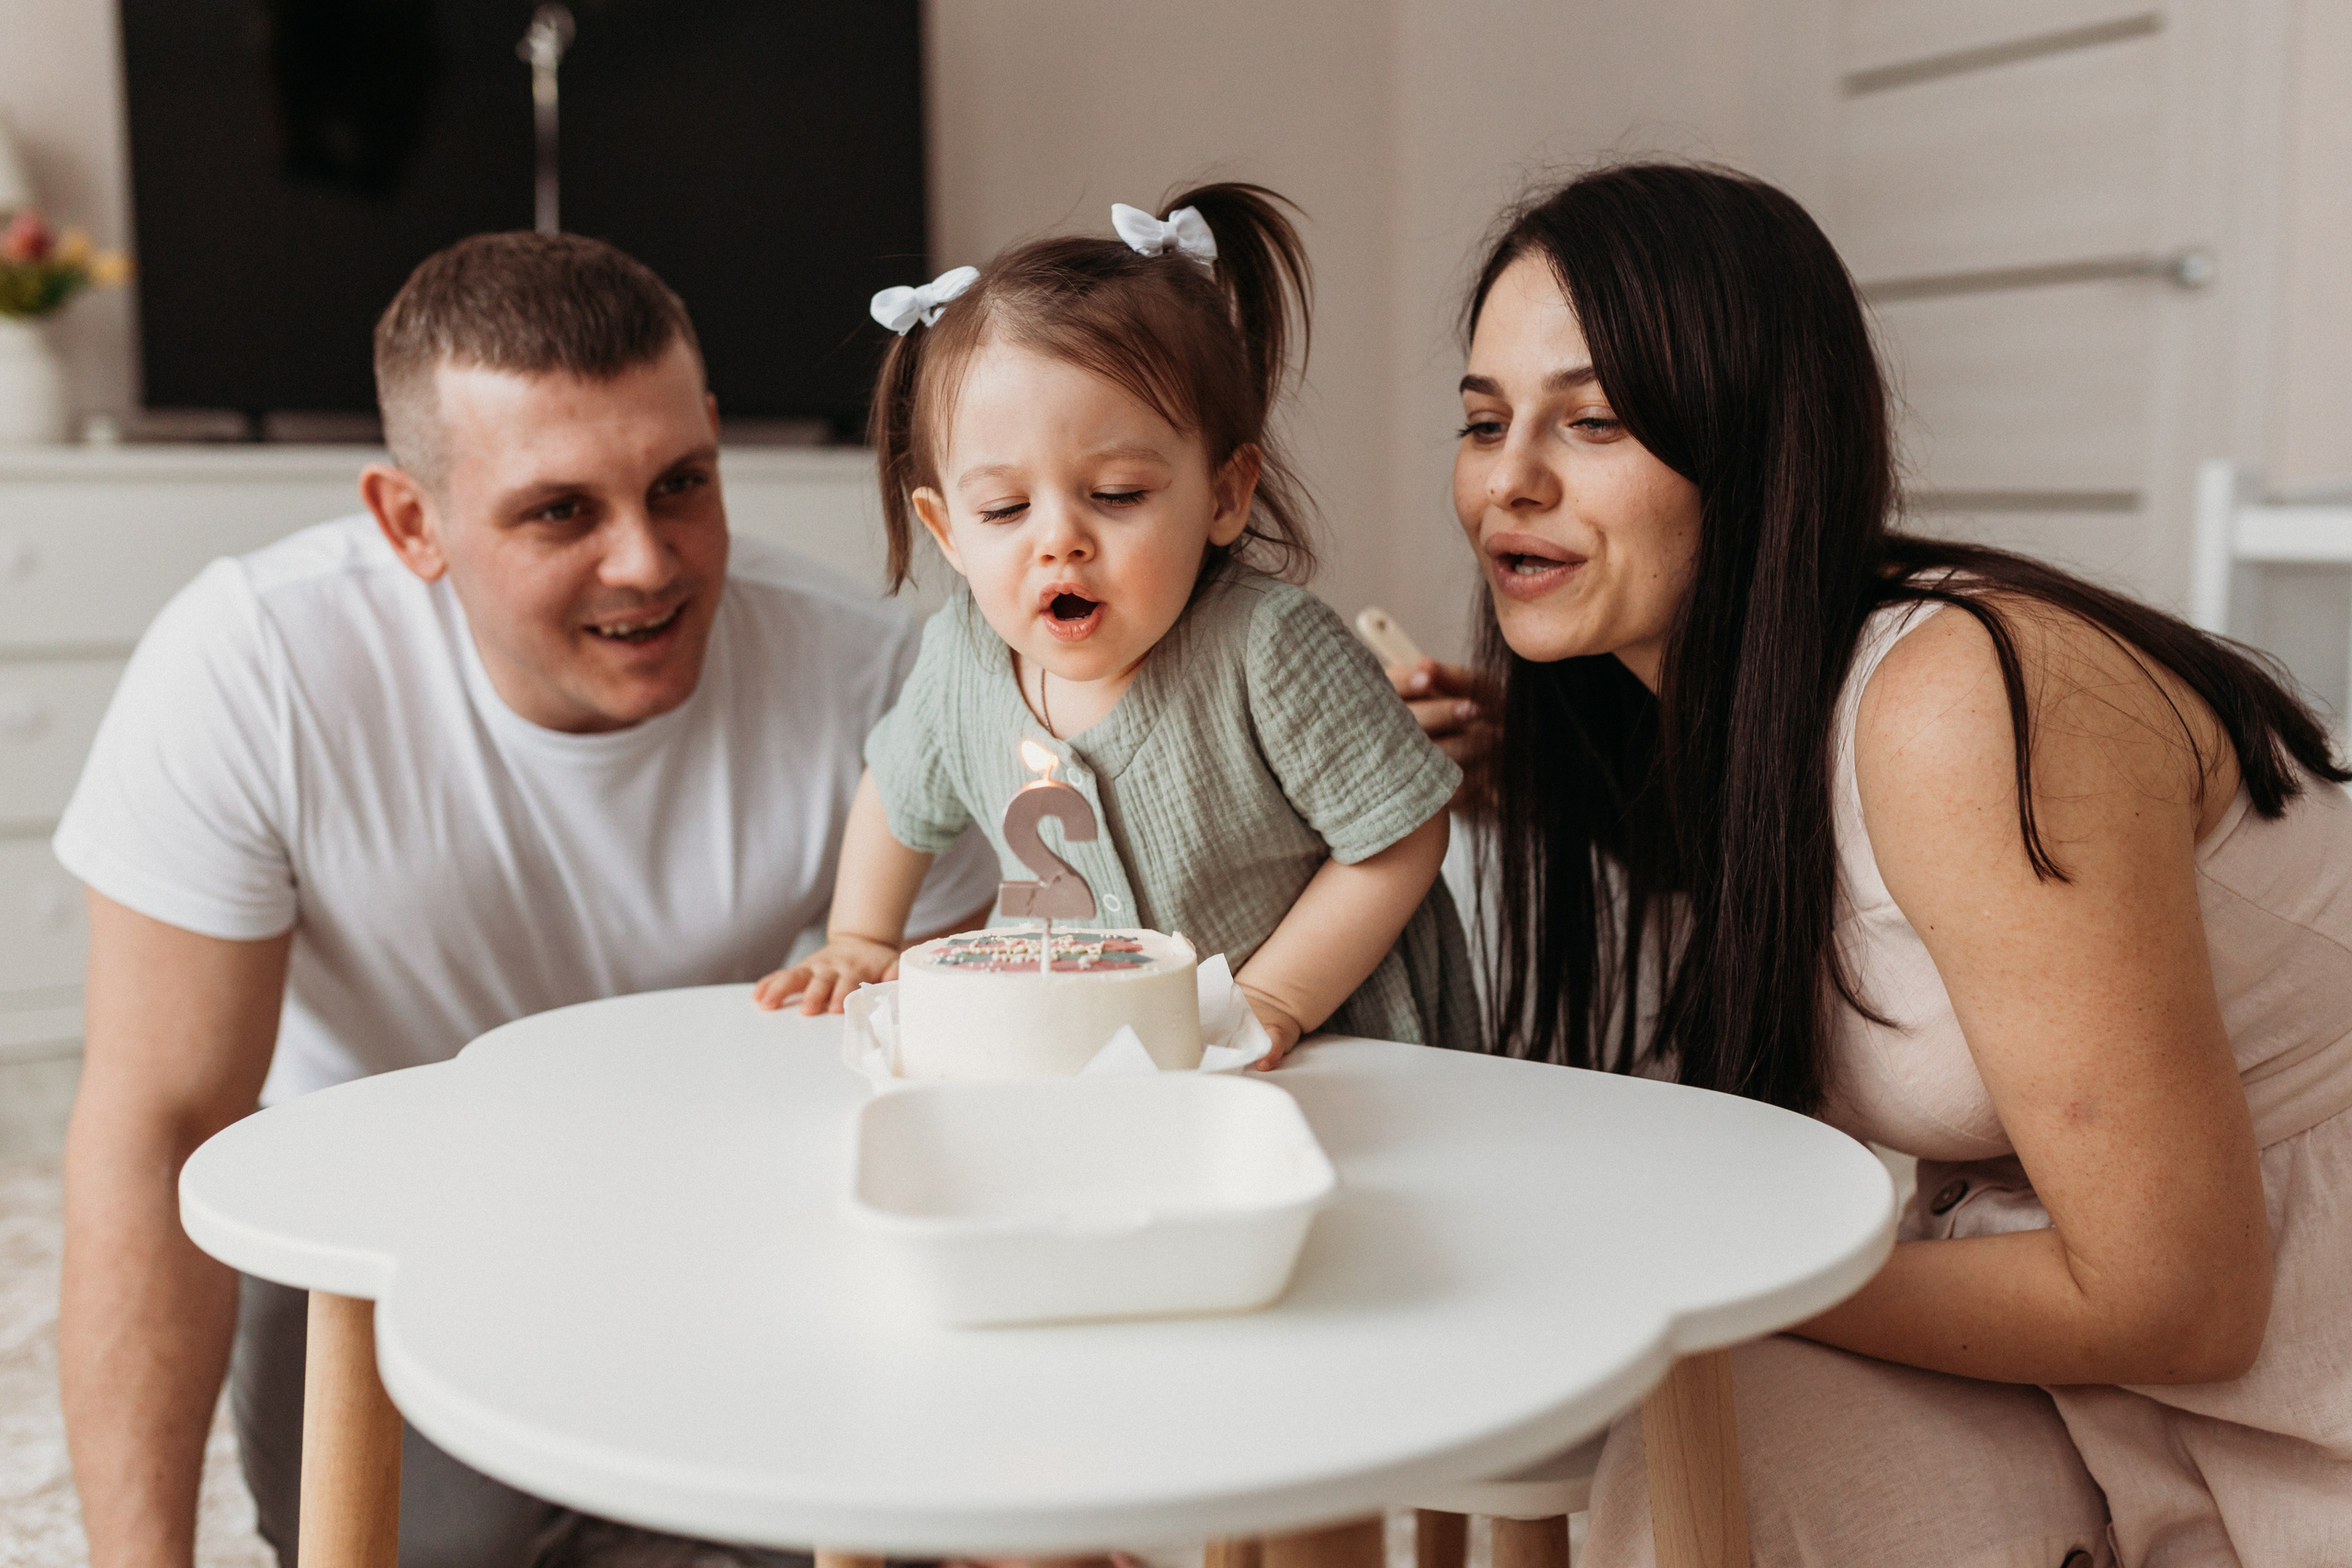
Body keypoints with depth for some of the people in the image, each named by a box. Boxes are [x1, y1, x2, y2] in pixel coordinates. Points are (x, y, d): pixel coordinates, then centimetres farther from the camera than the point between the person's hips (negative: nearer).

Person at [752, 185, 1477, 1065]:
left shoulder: (1271, 648, -27)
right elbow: (900, 795, 12)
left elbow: (1401, 839, -17)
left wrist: (1269, 1002, -19)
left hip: (1334, 1052, -4)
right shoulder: (963, 656, -11)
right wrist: (859, 943, 11)